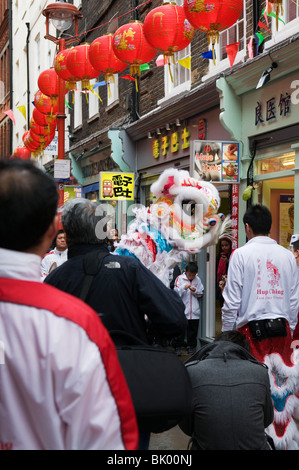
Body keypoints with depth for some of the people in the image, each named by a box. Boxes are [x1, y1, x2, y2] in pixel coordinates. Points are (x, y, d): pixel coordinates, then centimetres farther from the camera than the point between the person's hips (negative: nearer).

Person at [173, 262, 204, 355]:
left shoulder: (197, 279, 5)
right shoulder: (180, 278, -2)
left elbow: (201, 293, 9)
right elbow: (176, 293, -7)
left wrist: (195, 291, -10)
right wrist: (184, 287, -21)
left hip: (194, 310, 3)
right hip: (182, 310, -2)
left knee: (193, 329, 9)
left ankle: (191, 346, 21)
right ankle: (178, 346, 9)